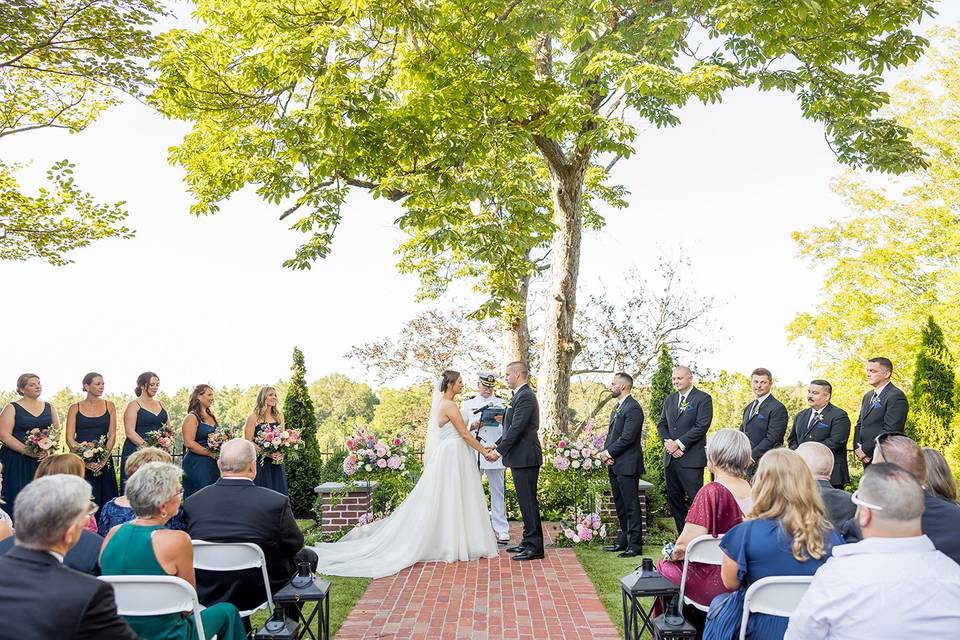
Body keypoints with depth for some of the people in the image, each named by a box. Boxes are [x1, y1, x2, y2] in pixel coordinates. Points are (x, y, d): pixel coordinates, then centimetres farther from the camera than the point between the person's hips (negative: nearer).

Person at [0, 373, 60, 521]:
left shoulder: (49, 408, 12)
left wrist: (49, 450, -9)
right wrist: (27, 451, -17)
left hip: (43, 461, 3)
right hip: (16, 462, -3)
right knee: (18, 501, -6)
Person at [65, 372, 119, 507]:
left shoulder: (109, 406, 6)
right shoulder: (75, 408, 2)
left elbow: (112, 435, 2)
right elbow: (69, 438, -3)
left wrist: (104, 459, -11)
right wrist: (85, 460, -14)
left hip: (104, 462, 1)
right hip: (80, 461, -1)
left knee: (104, 498, 2)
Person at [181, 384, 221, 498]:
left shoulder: (211, 416, 14)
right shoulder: (192, 417, -8)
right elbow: (189, 443, -17)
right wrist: (211, 453, -15)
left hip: (213, 463, 7)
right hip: (197, 464, -7)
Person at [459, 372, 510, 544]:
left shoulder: (501, 403, 11)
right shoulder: (467, 404, 13)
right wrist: (472, 426, -7)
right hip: (473, 453, 1)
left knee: (498, 492, -1)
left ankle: (502, 531, 3)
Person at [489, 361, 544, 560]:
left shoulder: (525, 396, -16)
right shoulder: (521, 395, 16)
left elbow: (516, 428, -21)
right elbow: (511, 427, 19)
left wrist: (499, 451, -17)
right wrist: (497, 446, 12)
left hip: (525, 458, -10)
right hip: (521, 457, 10)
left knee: (528, 501, -5)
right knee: (525, 501, 15)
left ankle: (535, 547, 1)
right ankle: (529, 541, 23)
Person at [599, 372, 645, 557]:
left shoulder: (633, 408, -14)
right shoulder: (618, 408, 18)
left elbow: (627, 437, -20)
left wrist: (609, 453, -12)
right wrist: (605, 452, 1)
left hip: (627, 465, -10)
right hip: (615, 465, 10)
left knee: (631, 506, -4)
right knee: (621, 506, 16)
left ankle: (635, 544, 2)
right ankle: (623, 541, 25)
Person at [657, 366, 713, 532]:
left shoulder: (703, 399, -4)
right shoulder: (669, 400, 17)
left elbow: (702, 426, -13)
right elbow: (661, 424, 14)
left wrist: (679, 443, -14)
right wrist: (668, 442, -5)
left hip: (691, 458, -7)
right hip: (670, 457, 7)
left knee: (695, 498, -8)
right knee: (674, 498, 9)